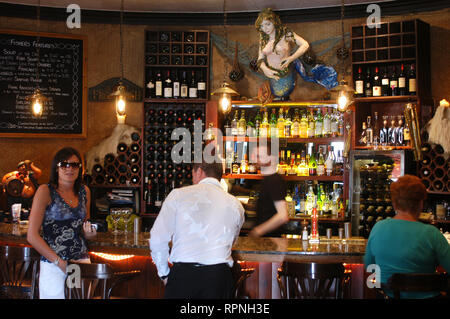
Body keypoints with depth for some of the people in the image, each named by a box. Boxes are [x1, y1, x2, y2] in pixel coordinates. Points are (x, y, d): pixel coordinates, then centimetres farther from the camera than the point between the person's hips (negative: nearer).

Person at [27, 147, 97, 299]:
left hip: (82, 260, 4)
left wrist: (89, 233, -1)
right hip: (53, 265, -4)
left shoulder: (84, 191, 8)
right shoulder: (45, 191, -7)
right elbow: (32, 236, -11)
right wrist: (60, 262, -16)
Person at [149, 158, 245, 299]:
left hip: (182, 273, -2)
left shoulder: (178, 195, 4)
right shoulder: (236, 206, 12)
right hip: (219, 274, 2)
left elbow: (157, 240, 1)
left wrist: (164, 273, 12)